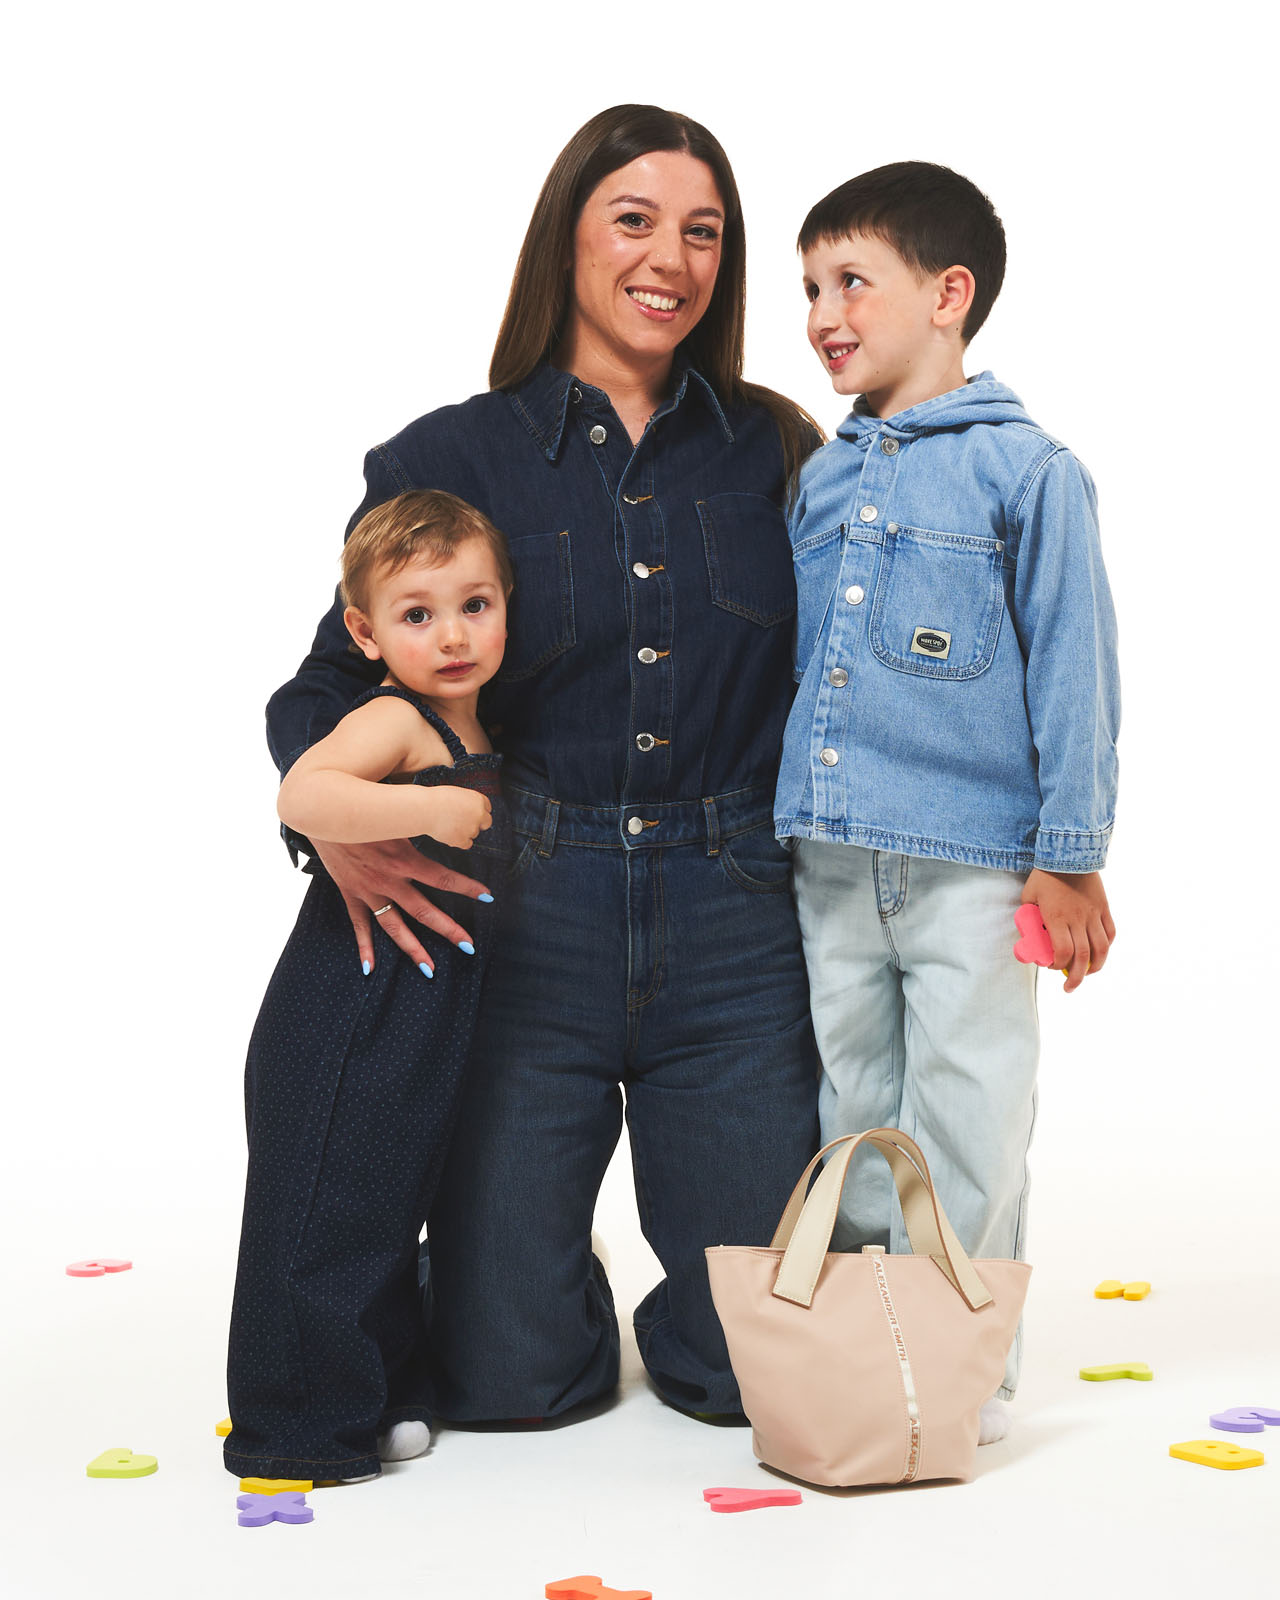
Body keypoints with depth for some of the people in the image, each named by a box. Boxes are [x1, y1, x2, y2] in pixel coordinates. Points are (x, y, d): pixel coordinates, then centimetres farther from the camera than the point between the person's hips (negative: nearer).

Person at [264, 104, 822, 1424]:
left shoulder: (774, 451, 7)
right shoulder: (449, 459, 2)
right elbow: (327, 684, 6)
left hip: (732, 932, 1)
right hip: (525, 928, -1)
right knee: (503, 1378, 0)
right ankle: (553, 1257, 35)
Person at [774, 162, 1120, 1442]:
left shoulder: (1026, 470, -5)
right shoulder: (819, 482, 12)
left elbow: (1071, 664, -7)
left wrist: (1069, 855, -9)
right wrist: (779, 825, 18)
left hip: (969, 864, -5)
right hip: (829, 859, 6)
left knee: (963, 1130, 1)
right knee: (845, 1123, 14)